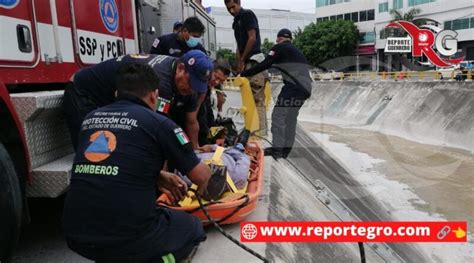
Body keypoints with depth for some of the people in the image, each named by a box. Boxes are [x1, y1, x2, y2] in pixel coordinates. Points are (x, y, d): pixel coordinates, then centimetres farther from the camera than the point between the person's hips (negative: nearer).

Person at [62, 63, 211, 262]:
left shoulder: (90, 119, 11)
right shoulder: (158, 122, -5)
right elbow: (202, 175, 3)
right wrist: (201, 190, 25)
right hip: (127, 237, -6)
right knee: (192, 228, 22)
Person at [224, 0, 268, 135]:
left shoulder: (248, 14, -1)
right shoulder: (236, 22, 23)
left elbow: (252, 38, -10)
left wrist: (242, 60, -5)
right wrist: (238, 63, 7)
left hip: (254, 60, -9)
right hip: (246, 62, 9)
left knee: (257, 99, -13)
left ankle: (261, 132, -12)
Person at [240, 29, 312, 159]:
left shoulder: (279, 48, 4)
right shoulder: (296, 51, 29)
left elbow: (264, 65, -5)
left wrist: (244, 74, 0)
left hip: (294, 87, -8)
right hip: (305, 88, 8)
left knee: (278, 116, -6)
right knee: (290, 118, 15)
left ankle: (277, 149, -9)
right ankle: (286, 149, 19)